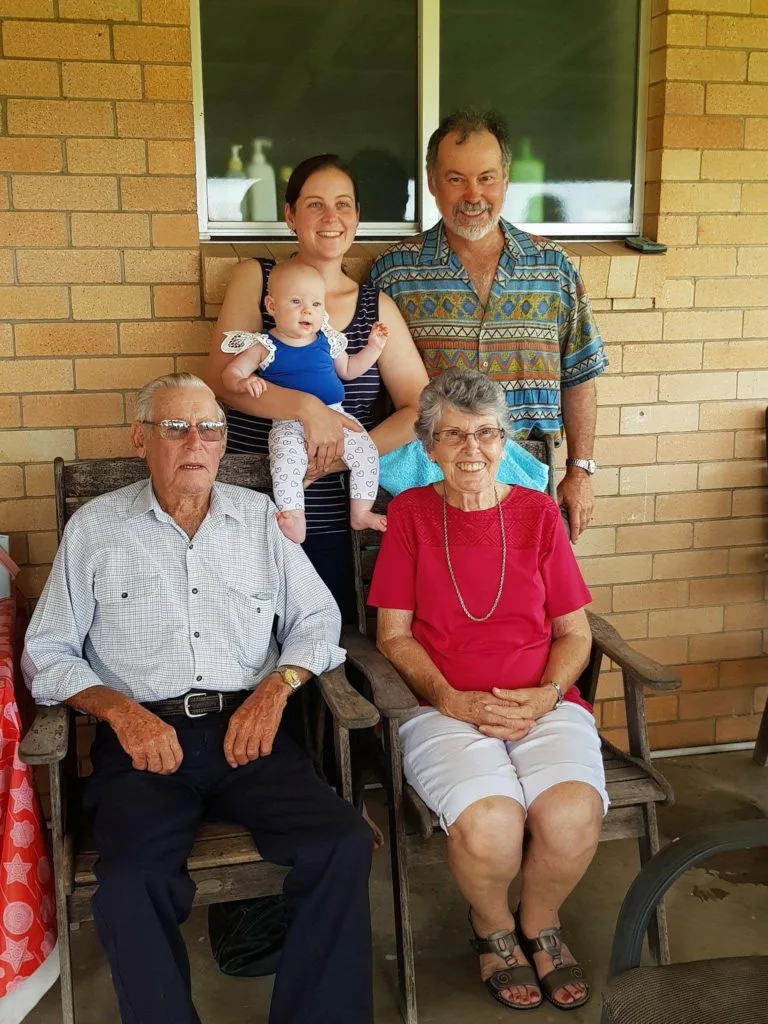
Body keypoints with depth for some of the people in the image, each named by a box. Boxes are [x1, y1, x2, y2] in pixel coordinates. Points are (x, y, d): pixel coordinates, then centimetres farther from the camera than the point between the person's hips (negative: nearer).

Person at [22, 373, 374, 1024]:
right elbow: (47, 652, 8)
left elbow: (317, 619, 14)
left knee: (346, 842, -22)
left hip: (248, 726, 2)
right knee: (129, 882, -29)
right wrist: (122, 710, -8)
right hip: (145, 735, -1)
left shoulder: (259, 517, 15)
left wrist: (275, 688, -5)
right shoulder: (95, 528, 10)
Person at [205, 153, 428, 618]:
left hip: (334, 522, 1)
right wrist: (308, 408, -23)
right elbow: (222, 379, -8)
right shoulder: (256, 278, 4)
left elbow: (419, 408, 0)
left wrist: (342, 455, -14)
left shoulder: (376, 306, 8)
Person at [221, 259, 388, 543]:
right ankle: (295, 525, -29)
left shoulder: (327, 341, 12)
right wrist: (243, 382, -25)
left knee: (367, 451, -14)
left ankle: (361, 513, -2)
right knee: (286, 460, -31)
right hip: (290, 422, -4)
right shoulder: (265, 347, 0)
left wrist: (373, 347, 16)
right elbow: (231, 372, -2)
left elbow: (348, 370, 27)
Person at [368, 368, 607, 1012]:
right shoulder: (411, 512, 5)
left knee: (573, 816, -27)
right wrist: (453, 699, -11)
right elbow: (394, 634, 4)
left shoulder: (538, 512, 9)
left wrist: (544, 697, -8)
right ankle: (493, 928, 9)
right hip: (443, 709, -1)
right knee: (488, 825, -30)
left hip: (543, 703, 2)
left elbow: (574, 632, 10)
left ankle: (540, 924, 9)